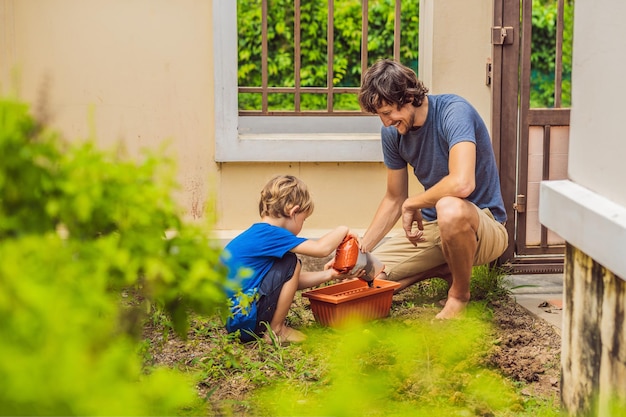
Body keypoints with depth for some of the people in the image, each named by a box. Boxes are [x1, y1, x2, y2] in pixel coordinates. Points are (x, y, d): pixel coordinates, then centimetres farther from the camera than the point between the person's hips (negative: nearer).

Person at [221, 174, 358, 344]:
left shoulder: (256, 234, 14)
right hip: (244, 320, -10)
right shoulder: (270, 235, -15)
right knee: (291, 264, -8)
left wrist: (327, 275, 15)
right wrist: (342, 230, 0)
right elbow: (321, 248, -19)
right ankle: (275, 331, -2)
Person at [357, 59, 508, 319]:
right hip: (431, 228, 7)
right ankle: (447, 269, 14)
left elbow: (462, 183, -38)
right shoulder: (392, 132, -1)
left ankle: (460, 293, -14)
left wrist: (412, 204, -21)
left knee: (449, 208, -41)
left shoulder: (453, 112, -23)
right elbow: (394, 199, 10)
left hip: (485, 225, -7)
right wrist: (361, 249, -1)